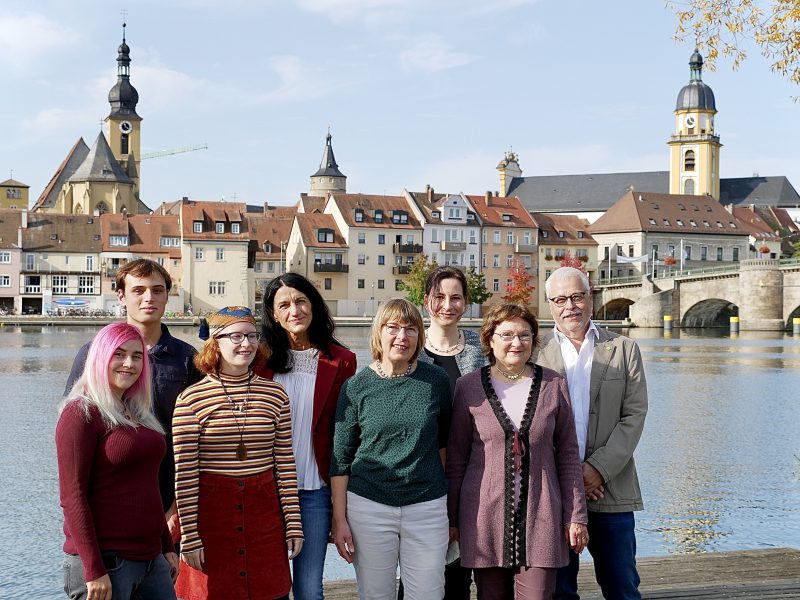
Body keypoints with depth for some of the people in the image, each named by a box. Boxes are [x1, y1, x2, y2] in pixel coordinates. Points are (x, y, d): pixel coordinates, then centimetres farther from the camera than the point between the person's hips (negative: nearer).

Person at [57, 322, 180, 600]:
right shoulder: (81, 413, -9)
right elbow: (72, 496, -15)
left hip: (151, 558, 7)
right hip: (104, 563, -7)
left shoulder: (138, 415, 15)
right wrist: (94, 570, -19)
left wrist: (167, 546, 18)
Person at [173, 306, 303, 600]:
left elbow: (285, 464, 7)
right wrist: (189, 537, -8)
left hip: (264, 516, 3)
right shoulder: (191, 399, -6)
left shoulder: (275, 395, 5)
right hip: (211, 512, -3)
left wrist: (293, 524, 5)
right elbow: (184, 474, -6)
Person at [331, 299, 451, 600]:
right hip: (369, 507, -1)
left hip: (427, 507, 1)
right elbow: (340, 458, 1)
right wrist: (339, 519, -2)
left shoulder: (436, 380, 1)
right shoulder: (356, 387, -1)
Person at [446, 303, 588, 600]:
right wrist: (450, 519, 6)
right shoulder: (468, 387, 3)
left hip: (540, 517, 0)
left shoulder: (554, 385, 5)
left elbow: (568, 453, 8)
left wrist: (576, 516, 5)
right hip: (485, 518, 0)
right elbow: (456, 457, 7)